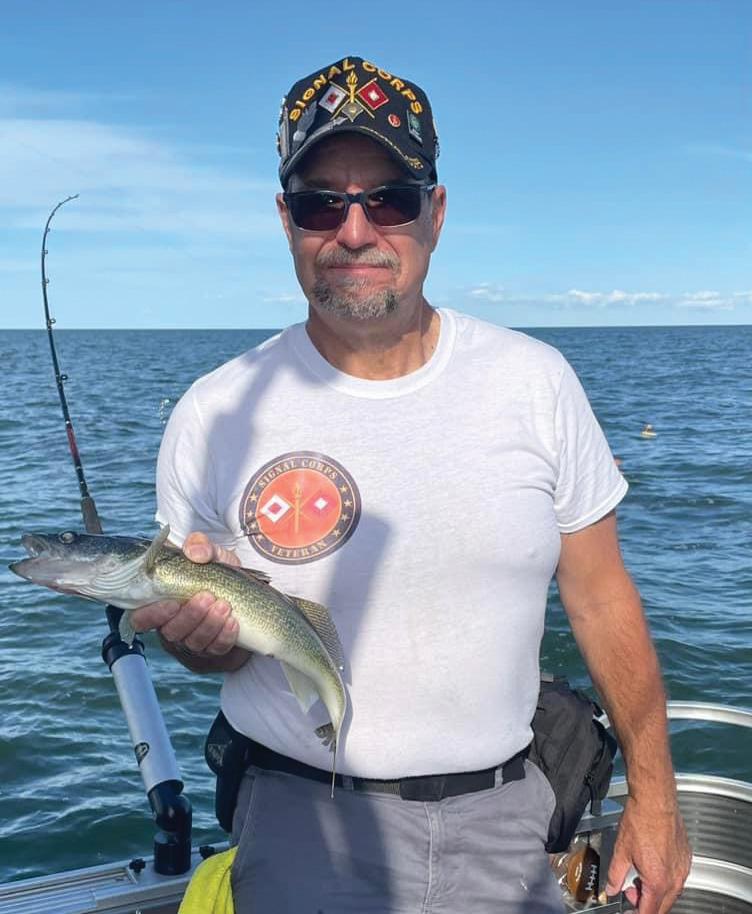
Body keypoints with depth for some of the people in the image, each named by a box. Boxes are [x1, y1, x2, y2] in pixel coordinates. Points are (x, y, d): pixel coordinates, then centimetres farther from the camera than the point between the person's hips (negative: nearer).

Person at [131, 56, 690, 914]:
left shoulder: (535, 382, -7)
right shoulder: (213, 416, -12)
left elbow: (601, 601, 1)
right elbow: (210, 643, -1)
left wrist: (652, 798, 4)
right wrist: (205, 630, -24)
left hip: (503, 818, 3)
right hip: (304, 822, -1)